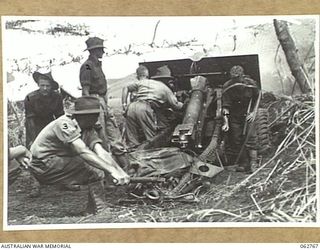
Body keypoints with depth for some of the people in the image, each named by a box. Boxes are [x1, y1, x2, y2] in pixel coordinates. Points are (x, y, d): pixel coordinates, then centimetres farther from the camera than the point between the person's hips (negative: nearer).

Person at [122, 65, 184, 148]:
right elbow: (176, 106, 18)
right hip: (145, 110, -5)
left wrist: (124, 104, 24)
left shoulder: (144, 81, 28)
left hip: (132, 107, 5)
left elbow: (126, 88, 28)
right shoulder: (165, 88, 18)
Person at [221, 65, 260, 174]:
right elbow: (225, 105, -19)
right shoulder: (227, 87, -16)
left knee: (250, 138, -11)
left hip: (248, 115, -1)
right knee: (236, 140, 2)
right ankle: (242, 164, 11)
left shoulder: (251, 84, -13)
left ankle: (252, 164, -8)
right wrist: (225, 121, -27)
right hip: (234, 117, 1)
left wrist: (253, 112, -5)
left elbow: (257, 98, 4)